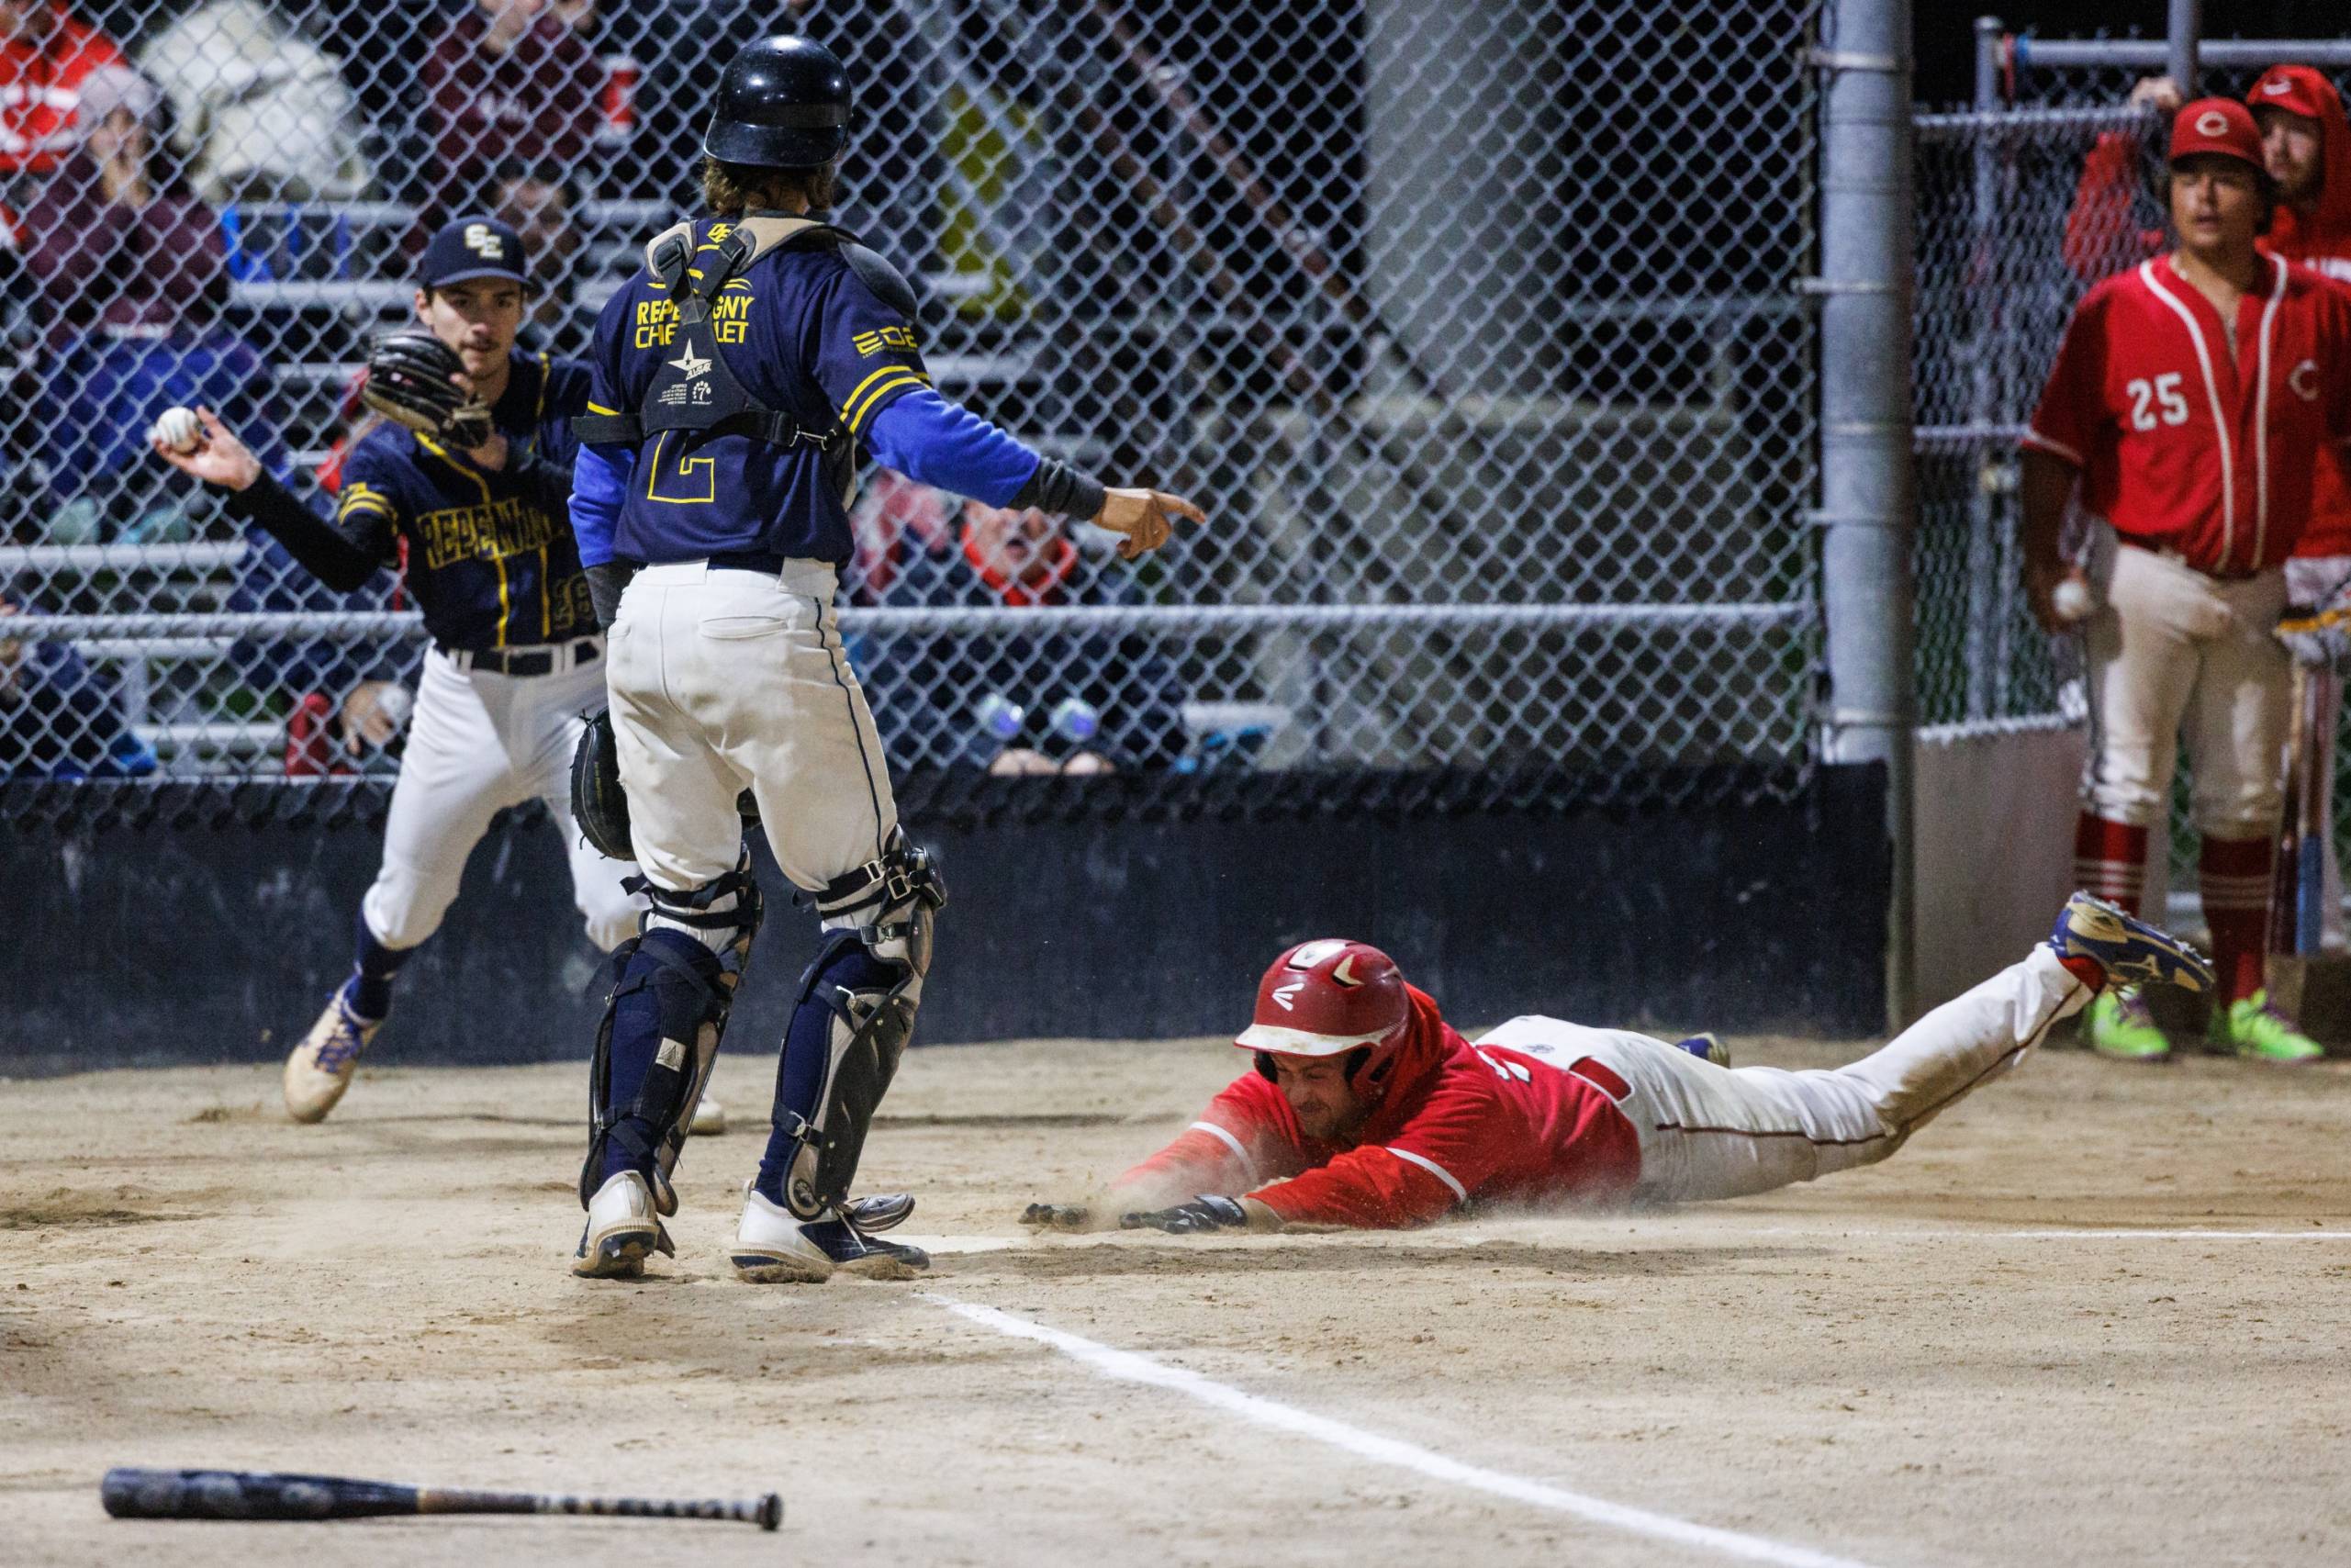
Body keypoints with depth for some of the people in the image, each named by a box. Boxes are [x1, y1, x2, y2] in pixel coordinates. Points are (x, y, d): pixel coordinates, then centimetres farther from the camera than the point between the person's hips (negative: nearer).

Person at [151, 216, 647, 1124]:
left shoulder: (572, 397, -4)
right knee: (404, 904, 14)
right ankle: (357, 1010, 47)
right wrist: (252, 487, -29)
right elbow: (346, 564, -17)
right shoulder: (393, 446, -1)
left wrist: (499, 458, -31)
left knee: (621, 907, -15)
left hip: (583, 685, -2)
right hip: (465, 696, 2)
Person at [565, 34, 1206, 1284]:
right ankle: (793, 1207, -3)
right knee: (876, 913, 5)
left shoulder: (647, 290, 15)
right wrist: (1089, 500, -19)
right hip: (765, 617, -6)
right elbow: (913, 432, -19)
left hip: (644, 619, 6)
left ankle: (622, 1191, 4)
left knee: (690, 912, 19)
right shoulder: (832, 282, -4)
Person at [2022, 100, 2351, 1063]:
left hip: (2258, 589, 4)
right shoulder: (2118, 310, -5)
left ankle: (2244, 1003, 16)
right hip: (2146, 578, -4)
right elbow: (2056, 441, -4)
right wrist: (2042, 558, -15)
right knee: (2127, 783, -5)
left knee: (2246, 799, 9)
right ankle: (2111, 995, 0)